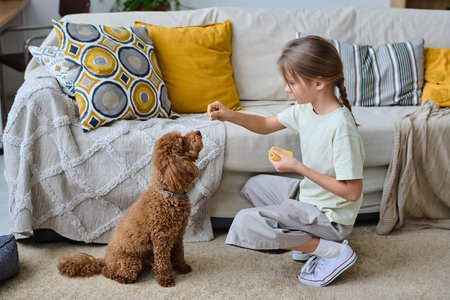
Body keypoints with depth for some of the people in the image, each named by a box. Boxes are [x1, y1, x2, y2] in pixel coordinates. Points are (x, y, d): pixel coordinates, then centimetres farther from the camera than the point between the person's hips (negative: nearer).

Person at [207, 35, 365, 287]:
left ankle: (334, 251, -9)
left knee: (245, 226, -18)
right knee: (255, 185, 25)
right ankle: (308, 241, 12)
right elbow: (266, 125, 13)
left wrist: (299, 167, -25)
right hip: (308, 194, 10)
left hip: (331, 216, -10)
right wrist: (230, 115, -5)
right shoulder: (305, 108, -3)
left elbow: (352, 192, -27)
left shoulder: (341, 125, -29)